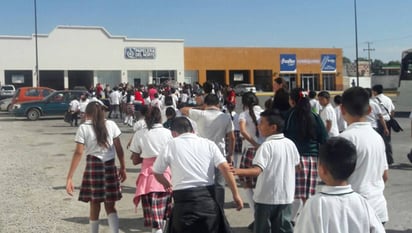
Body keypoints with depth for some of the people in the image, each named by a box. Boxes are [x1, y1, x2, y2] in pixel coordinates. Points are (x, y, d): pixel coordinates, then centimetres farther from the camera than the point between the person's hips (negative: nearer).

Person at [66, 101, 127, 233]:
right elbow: (119, 149, 2)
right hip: (110, 166, 2)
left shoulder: (83, 128, -4)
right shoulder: (111, 125, 2)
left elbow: (78, 153, -10)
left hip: (93, 166, -2)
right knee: (110, 207, 10)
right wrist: (123, 168, 11)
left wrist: (69, 177, -10)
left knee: (94, 205, 12)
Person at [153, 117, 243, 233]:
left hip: (183, 199, -1)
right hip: (207, 198, 2)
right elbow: (225, 168, -4)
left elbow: (157, 173, 13)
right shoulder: (208, 143, 7)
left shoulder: (171, 145, 4)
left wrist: (167, 184, 33)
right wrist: (235, 194, 0)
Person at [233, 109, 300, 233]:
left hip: (266, 197, -6)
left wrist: (238, 171, -41)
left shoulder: (266, 146, -17)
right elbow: (296, 164, 16)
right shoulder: (290, 143, 3)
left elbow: (257, 170, -29)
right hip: (286, 196, 6)